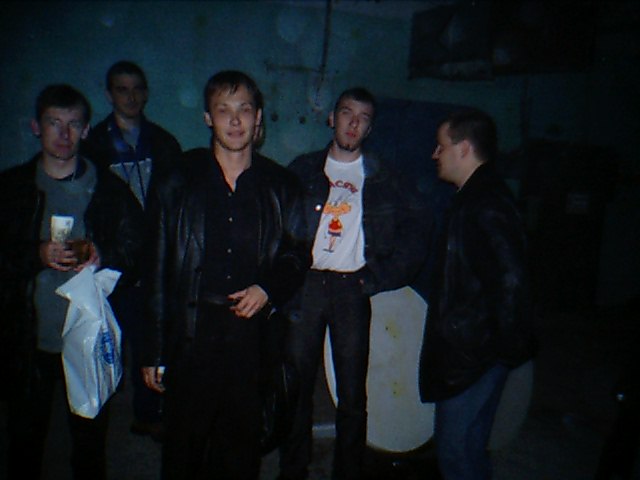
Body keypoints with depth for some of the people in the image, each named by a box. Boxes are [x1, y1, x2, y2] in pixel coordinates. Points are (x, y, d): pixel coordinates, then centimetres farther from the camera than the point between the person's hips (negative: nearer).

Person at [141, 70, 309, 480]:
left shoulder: (281, 186, 6)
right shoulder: (179, 184, 3)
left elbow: (297, 254, 13)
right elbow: (158, 272, 2)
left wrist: (267, 288, -9)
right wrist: (154, 351, 0)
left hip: (252, 333, 1)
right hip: (192, 334, -1)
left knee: (243, 443, 13)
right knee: (185, 444, 9)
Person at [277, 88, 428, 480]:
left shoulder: (383, 179, 9)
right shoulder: (304, 169, 10)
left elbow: (414, 228, 7)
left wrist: (382, 277, -2)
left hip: (352, 287, 0)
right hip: (306, 283, 1)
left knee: (353, 392, 3)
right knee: (298, 385, 6)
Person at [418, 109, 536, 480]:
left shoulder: (485, 205, -20)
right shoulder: (474, 198, 12)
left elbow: (510, 280, -27)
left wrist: (507, 348, -19)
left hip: (476, 353, -10)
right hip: (468, 349, 10)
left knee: (457, 448, 1)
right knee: (466, 446, 20)